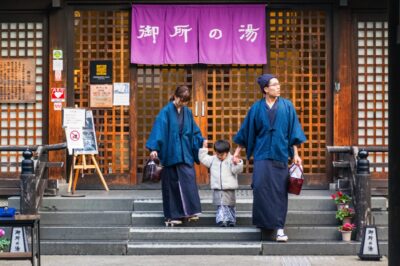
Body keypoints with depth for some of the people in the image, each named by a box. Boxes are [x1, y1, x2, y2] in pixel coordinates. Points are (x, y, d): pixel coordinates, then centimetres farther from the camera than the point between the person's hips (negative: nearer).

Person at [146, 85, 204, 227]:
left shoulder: (187, 112, 9)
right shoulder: (166, 112, -7)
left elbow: (194, 130, 17)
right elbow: (159, 129, -16)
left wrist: (201, 142, 3)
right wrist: (154, 148, -25)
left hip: (185, 154, 4)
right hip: (170, 154, -4)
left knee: (188, 180, -4)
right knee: (172, 183, 0)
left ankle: (189, 211, 1)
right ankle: (172, 216, 6)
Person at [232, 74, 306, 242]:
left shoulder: (287, 106, 6)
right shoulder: (257, 108, 5)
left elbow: (293, 132, 7)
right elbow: (246, 131, 11)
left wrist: (295, 154, 3)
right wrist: (237, 151, 11)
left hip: (280, 154, 0)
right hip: (262, 154, 0)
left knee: (279, 191, -2)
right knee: (260, 187, -13)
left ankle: (279, 227, 1)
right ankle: (263, 221, 1)